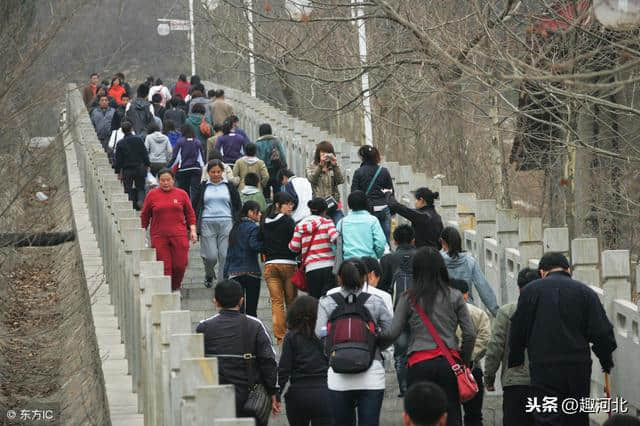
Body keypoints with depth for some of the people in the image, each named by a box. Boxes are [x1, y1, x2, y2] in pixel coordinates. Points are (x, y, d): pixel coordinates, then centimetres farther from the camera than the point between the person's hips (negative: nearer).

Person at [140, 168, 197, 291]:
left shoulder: (181, 194, 8)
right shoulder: (152, 195, 6)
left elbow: (190, 214, 13)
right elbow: (145, 216, 12)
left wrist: (193, 230, 4)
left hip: (179, 236, 1)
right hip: (159, 237, -1)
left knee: (180, 265, -2)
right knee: (164, 267, -6)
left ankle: (175, 288, 21)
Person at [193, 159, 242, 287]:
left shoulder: (229, 186, 9)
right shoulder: (203, 187, 9)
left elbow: (238, 206, 12)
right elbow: (195, 207, 12)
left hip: (226, 224, 0)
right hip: (207, 224, 0)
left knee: (225, 256, -7)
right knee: (211, 256, -5)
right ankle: (209, 276, 24)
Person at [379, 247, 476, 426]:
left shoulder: (408, 298, 2)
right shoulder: (455, 297, 6)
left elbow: (392, 334, -2)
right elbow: (470, 334, 4)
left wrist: (374, 339, 17)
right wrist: (464, 363, 15)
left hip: (419, 363, -1)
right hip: (449, 362, 1)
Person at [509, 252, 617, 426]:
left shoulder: (530, 291, 3)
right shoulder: (585, 292, 4)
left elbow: (518, 331, 3)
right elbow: (602, 332, 0)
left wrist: (515, 360, 16)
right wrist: (606, 360, 15)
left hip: (543, 368, -2)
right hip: (579, 369, 2)